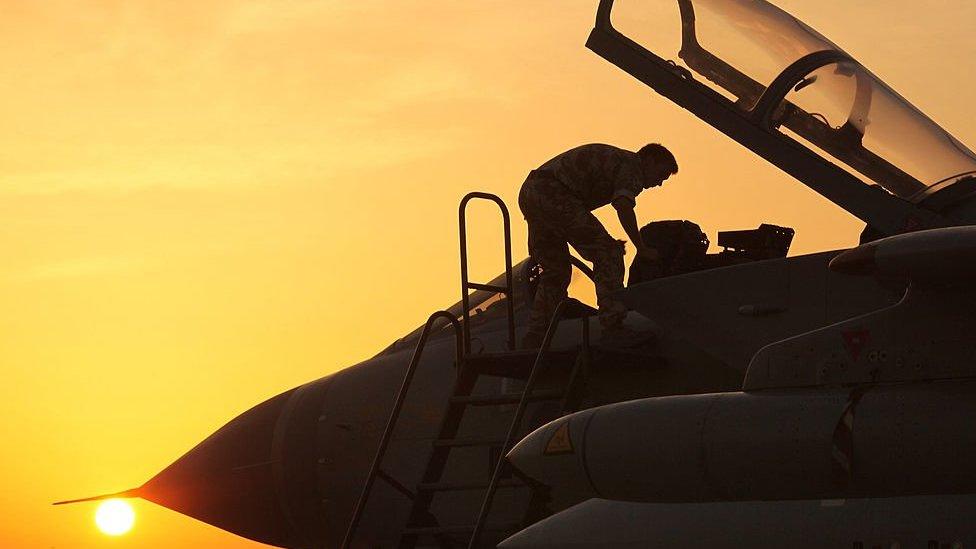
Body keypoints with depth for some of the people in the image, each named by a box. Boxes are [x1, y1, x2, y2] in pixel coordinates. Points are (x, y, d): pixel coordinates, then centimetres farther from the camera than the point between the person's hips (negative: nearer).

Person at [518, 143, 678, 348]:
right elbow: (624, 207, -18)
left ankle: (535, 335, 19)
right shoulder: (632, 165, 0)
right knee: (608, 253, -9)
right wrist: (642, 249, -11)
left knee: (556, 272, 20)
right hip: (554, 194, -10)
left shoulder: (614, 158, 30)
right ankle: (613, 327, -15)